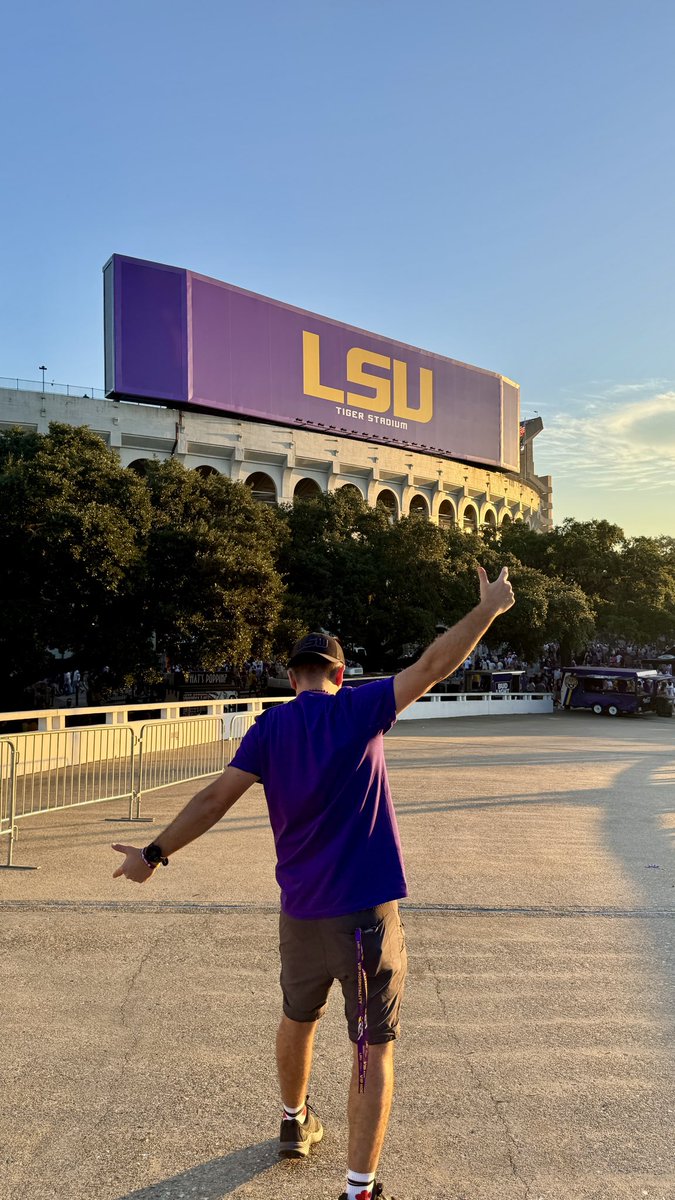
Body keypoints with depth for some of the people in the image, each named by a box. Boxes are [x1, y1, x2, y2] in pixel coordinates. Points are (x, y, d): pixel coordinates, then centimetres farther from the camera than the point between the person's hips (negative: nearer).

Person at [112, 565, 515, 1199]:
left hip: (300, 911, 4)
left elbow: (214, 798, -5)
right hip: (367, 912, -4)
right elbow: (433, 665, -10)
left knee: (297, 1018, 27)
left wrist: (154, 854, 4)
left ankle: (294, 1124, 48)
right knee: (374, 1049, 7)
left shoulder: (270, 728, 0)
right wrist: (490, 607, -1)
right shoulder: (359, 709, -8)